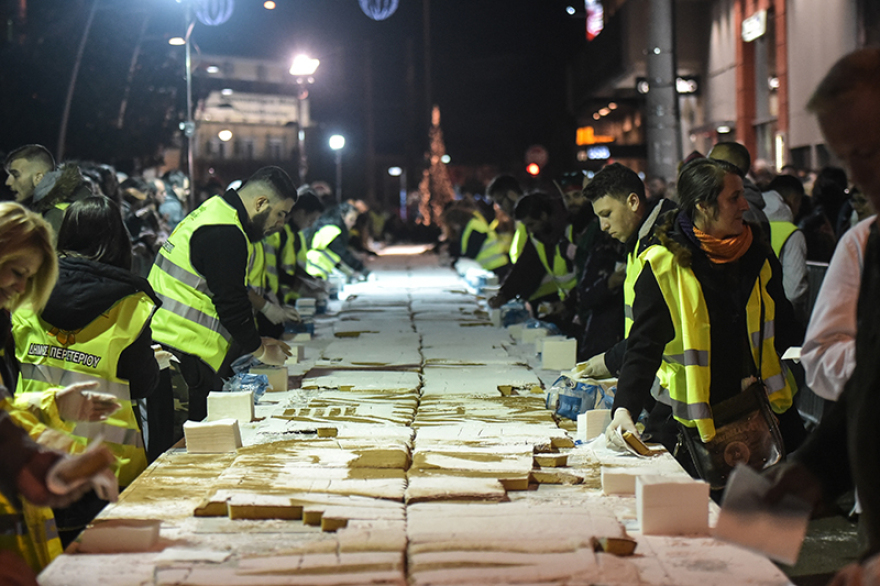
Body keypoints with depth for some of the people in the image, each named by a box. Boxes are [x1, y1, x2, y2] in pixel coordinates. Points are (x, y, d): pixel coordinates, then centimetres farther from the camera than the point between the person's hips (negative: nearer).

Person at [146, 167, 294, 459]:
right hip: (182, 357, -11)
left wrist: (256, 340, 22)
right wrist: (260, 350, 1)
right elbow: (231, 304, -14)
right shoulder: (225, 235, -16)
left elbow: (229, 292, 25)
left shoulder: (212, 213, 19)